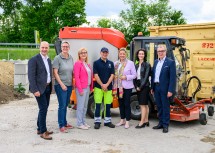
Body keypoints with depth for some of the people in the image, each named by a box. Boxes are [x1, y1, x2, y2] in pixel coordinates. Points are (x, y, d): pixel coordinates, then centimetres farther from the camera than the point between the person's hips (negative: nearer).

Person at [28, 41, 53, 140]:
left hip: (47, 88, 8)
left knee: (44, 108, 13)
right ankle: (43, 132, -1)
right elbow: (31, 76, -15)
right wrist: (35, 90, -20)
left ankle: (40, 128, 25)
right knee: (43, 108, -9)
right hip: (39, 88, -8)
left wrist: (50, 87, 9)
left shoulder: (48, 60, 14)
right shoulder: (34, 60, -10)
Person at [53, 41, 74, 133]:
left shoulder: (71, 58, 9)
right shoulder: (57, 58, -7)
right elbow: (55, 73, -10)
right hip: (61, 85, -5)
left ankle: (65, 123, 23)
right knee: (62, 105, -5)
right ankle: (61, 126, 2)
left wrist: (73, 82, 9)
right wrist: (62, 84, -15)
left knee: (66, 105, 13)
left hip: (69, 85, 5)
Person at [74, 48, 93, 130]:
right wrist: (80, 89, -17)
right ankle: (79, 124, 6)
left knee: (85, 106, 14)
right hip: (81, 88, -8)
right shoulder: (78, 63, -9)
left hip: (87, 88, 8)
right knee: (80, 106, -2)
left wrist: (91, 88, 11)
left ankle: (83, 122, 23)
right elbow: (76, 77, -15)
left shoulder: (87, 64, 15)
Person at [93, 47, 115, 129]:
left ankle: (107, 121, 16)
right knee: (98, 105, 0)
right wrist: (102, 85, -11)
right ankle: (97, 122, 7)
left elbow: (112, 75, 4)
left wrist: (107, 85, -8)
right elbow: (96, 75, -6)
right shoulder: (96, 63, 0)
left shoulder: (111, 63, 10)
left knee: (108, 105, 6)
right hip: (98, 87, -3)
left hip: (108, 87, 3)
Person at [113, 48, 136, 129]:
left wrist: (126, 77, -19)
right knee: (121, 103, 12)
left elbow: (134, 75, -4)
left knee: (126, 104, 0)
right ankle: (122, 120, 24)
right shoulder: (116, 63, 7)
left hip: (127, 87, -4)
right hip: (118, 87, 4)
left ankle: (127, 121, 9)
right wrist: (114, 85, -1)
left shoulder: (130, 63, -5)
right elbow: (114, 74, 9)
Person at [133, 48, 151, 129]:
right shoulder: (136, 65, 12)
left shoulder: (147, 65, -6)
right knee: (144, 104, 12)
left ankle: (142, 122, -3)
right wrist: (136, 86, -3)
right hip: (138, 87, 6)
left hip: (144, 86, -6)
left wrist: (141, 87, -13)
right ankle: (146, 121, 18)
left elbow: (146, 77, -12)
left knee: (143, 105, -6)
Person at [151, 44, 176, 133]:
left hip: (164, 88, -6)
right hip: (156, 87, 6)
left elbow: (173, 77, -12)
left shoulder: (170, 62, -7)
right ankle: (161, 123, 25)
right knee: (159, 106, 14)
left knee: (165, 107, 2)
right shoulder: (156, 62, 13)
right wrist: (152, 87, 11)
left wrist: (171, 90, -17)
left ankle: (165, 125, 11)